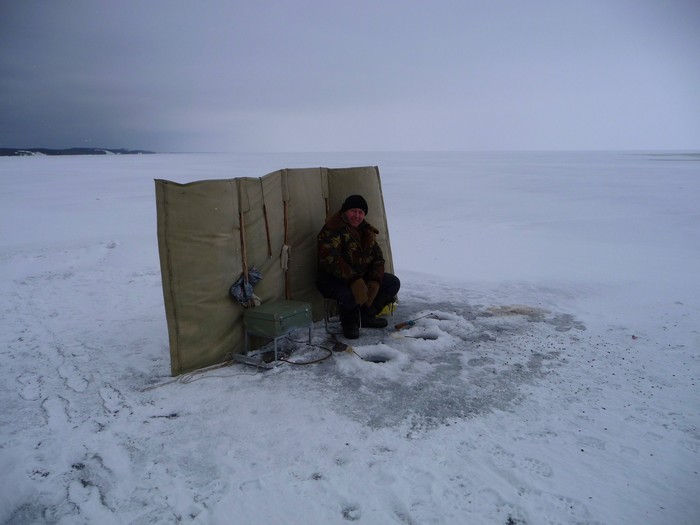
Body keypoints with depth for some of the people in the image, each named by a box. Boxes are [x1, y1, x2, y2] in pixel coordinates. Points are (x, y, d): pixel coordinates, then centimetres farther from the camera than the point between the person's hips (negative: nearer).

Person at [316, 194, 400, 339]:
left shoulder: (367, 231, 9)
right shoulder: (331, 230, -18)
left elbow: (378, 258, 7)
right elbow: (331, 260, -29)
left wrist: (374, 282, -11)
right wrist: (354, 281, -37)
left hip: (362, 277, 8)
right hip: (332, 279, -8)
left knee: (393, 283, -1)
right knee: (349, 294, -39)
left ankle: (366, 316, 10)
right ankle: (349, 321, -2)